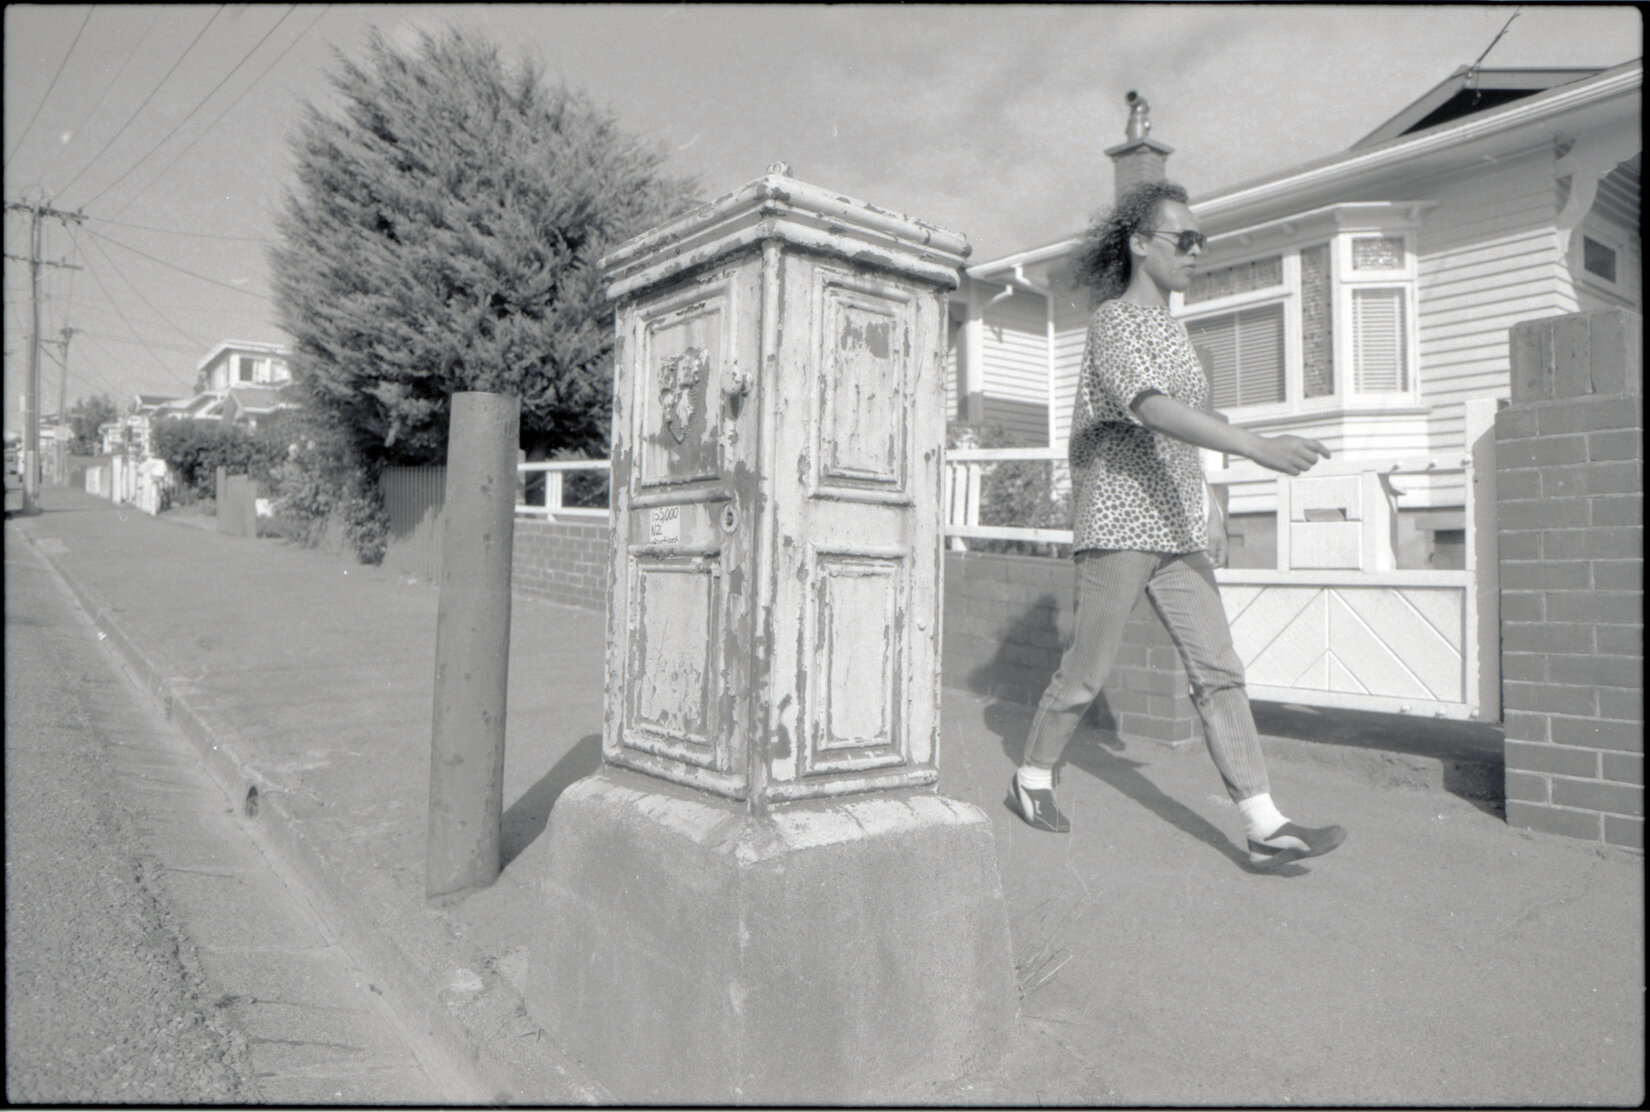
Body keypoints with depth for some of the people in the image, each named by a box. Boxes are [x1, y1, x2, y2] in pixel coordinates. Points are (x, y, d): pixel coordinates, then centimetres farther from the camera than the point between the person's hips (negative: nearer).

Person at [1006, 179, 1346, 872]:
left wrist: (1209, 513, 18)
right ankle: (1032, 781, 23)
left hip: (1175, 526, 8)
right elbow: (1153, 408, -26)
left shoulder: (1171, 327, 18)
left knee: (1218, 670, 0)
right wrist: (1258, 447, -35)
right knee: (1088, 669, 2)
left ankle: (1265, 828, 2)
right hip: (1117, 523, -8)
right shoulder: (1113, 320, -9)